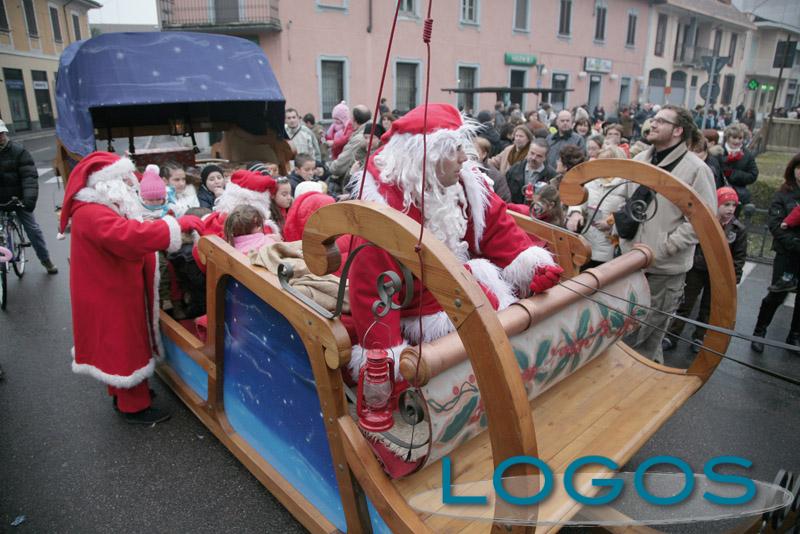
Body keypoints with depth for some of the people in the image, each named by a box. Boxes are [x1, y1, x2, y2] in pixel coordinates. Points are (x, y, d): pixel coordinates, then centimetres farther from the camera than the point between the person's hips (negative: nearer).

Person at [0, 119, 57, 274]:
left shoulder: (19, 152, -8)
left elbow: (29, 176, -17)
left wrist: (30, 198, -31)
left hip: (18, 198, -2)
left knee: (32, 229, 2)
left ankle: (46, 260, 16)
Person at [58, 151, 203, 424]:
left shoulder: (101, 208, 10)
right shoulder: (91, 214, -27)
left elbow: (126, 233, 16)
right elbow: (130, 235, -42)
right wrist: (178, 224, -40)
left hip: (114, 290, 11)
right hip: (111, 295, -11)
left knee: (119, 346, 23)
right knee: (125, 347, 2)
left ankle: (122, 393, 40)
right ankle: (134, 407, 17)